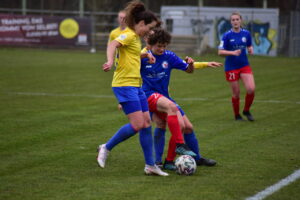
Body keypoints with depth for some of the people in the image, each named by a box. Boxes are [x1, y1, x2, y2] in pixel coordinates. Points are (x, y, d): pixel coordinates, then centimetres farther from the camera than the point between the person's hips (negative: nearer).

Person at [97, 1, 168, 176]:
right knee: (137, 124, -14)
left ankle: (150, 165, 9)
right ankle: (106, 148, 1)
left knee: (147, 123, 6)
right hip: (124, 85, -10)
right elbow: (113, 45, -30)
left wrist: (146, 54, 23)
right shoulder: (129, 35, -11)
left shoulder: (136, 37, 17)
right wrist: (110, 61, -47)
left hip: (136, 85, 10)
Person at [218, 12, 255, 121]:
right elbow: (220, 52, -9)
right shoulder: (227, 35, -8)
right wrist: (232, 52, -24)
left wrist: (250, 50, -8)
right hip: (231, 67, -3)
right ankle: (237, 115, 24)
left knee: (251, 89, -13)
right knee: (236, 94, 2)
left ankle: (246, 111, 11)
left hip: (244, 66, 3)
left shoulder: (246, 33, 2)